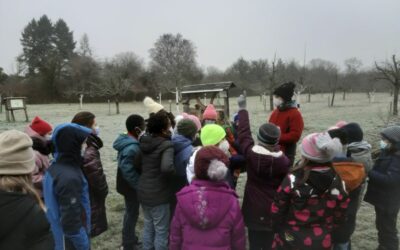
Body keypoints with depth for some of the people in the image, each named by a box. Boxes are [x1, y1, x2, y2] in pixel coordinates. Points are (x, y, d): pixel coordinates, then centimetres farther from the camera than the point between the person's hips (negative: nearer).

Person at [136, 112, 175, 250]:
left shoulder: (144, 142, 3)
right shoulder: (166, 144, -21)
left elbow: (138, 165, 13)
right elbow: (166, 167, -37)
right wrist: (174, 171, -17)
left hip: (143, 191, 8)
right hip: (158, 194, -8)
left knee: (148, 226, 25)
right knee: (161, 230, 10)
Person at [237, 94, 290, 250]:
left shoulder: (250, 154, -14)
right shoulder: (284, 162, -15)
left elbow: (243, 133, -2)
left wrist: (242, 109, 9)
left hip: (253, 210, 0)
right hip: (274, 212, 0)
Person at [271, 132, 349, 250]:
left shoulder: (293, 180, -24)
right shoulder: (339, 183, -15)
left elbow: (277, 210, -12)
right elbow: (339, 217, -1)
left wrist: (278, 228, 7)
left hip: (290, 241, -2)